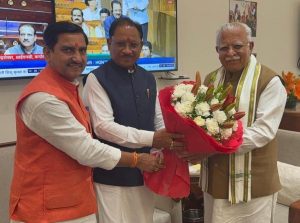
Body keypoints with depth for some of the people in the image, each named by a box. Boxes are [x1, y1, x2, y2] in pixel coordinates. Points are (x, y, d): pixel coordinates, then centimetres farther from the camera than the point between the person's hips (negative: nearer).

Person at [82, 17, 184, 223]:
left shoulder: (148, 79, 9)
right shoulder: (97, 79, -10)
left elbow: (159, 121, 13)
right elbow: (103, 126, -19)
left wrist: (171, 143, -5)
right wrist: (151, 139, -25)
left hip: (144, 173, 6)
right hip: (112, 175, -5)